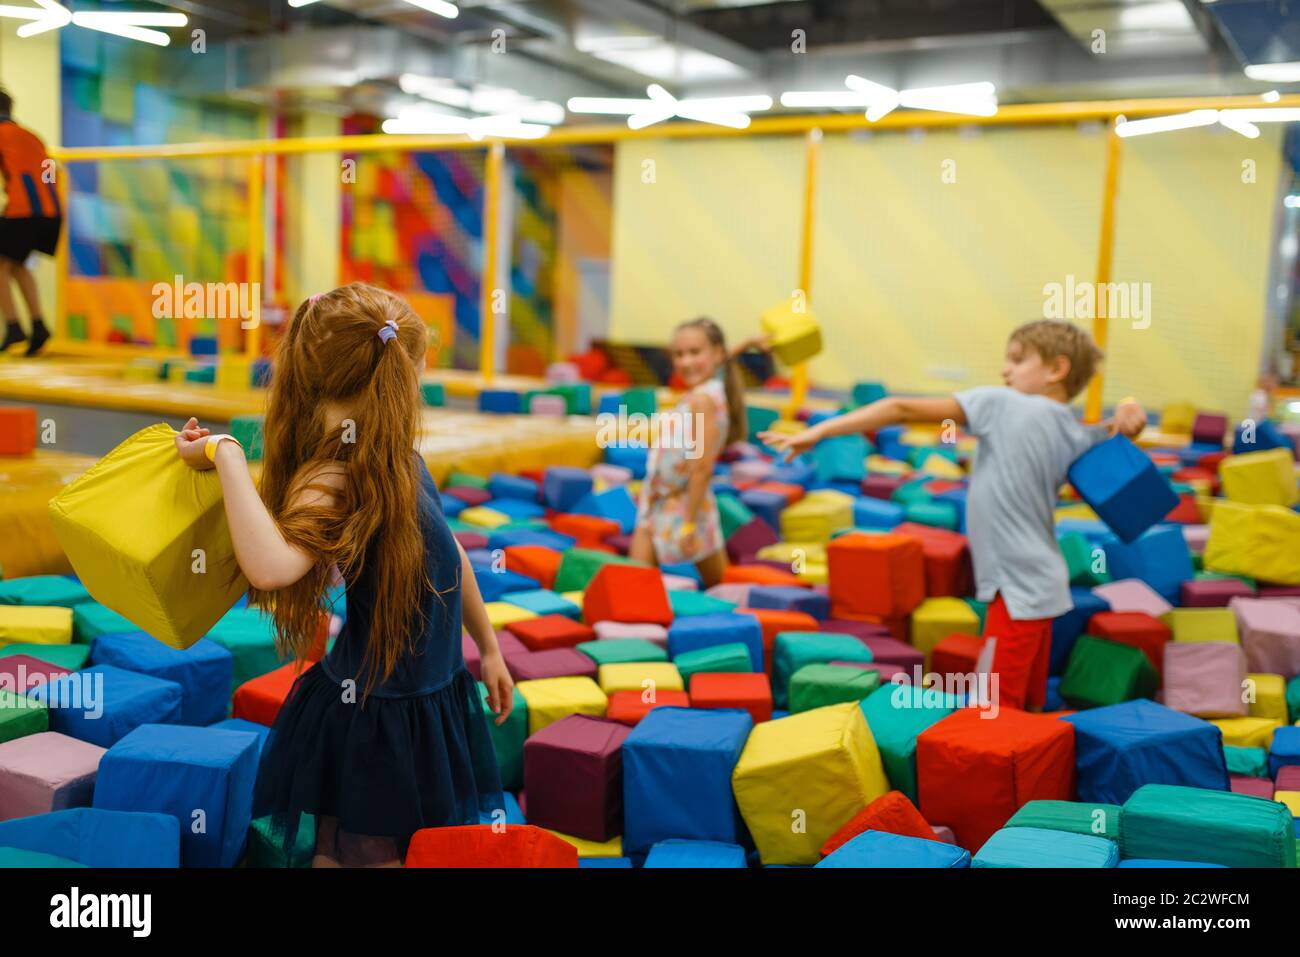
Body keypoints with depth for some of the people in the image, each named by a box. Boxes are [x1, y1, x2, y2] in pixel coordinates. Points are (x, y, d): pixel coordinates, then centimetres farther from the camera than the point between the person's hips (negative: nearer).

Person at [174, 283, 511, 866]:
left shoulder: (393, 457, -1)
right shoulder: (335, 479, -27)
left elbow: (448, 554, 12)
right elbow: (272, 566, -48)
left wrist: (488, 649, 20)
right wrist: (226, 454, -38)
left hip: (428, 703, 8)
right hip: (374, 719, -8)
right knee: (365, 855, 10)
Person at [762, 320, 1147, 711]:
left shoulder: (1000, 404, -11)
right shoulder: (1076, 437, 5)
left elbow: (901, 409, -14)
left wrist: (819, 431, -12)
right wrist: (1126, 415, 3)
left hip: (1017, 590, -7)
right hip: (1042, 587, 8)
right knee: (1027, 712, 16)